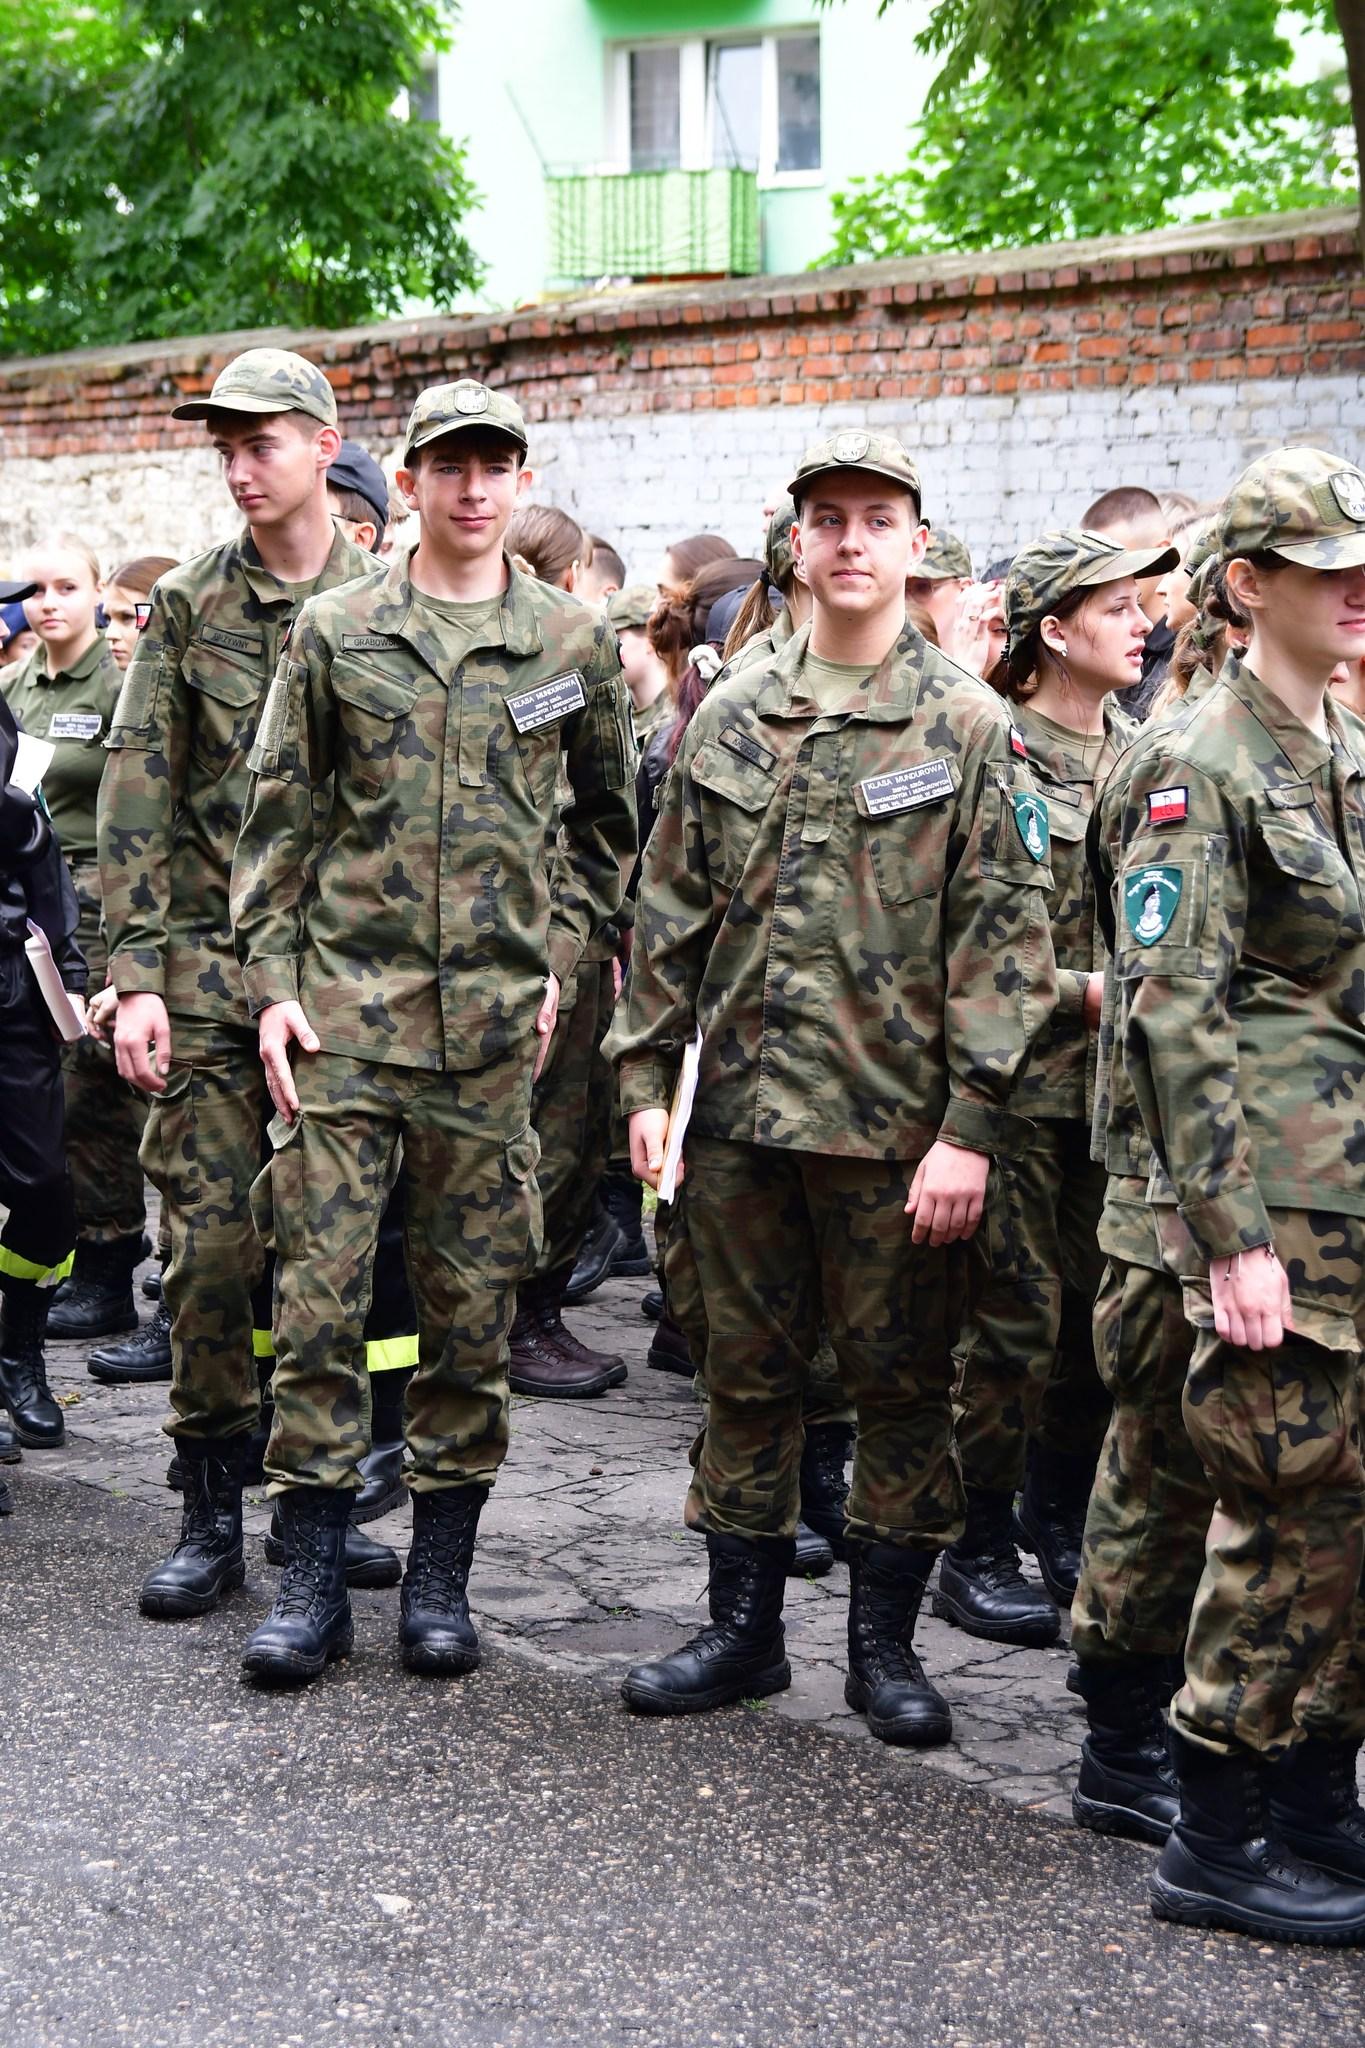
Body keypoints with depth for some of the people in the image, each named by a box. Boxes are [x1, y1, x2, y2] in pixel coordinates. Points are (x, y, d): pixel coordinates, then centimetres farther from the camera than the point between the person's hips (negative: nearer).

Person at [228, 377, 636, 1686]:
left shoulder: (573, 644, 7)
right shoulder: (334, 634, 5)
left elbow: (604, 824, 16)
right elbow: (277, 818, 6)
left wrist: (560, 955, 5)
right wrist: (273, 983, -1)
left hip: (492, 1017, 1)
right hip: (342, 1006, -1)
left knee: (472, 1297, 5)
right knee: (319, 1285, -2)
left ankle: (441, 1575, 16)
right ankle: (311, 1577, 7)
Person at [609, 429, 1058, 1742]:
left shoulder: (966, 727, -3)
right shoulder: (729, 720, 8)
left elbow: (1006, 941, -7)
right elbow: (670, 912, 12)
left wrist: (972, 1128, -13)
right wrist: (645, 1078, 5)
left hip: (896, 1127, -3)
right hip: (741, 1111, 4)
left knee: (902, 1385, 6)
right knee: (747, 1375, 12)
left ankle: (885, 1644, 19)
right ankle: (743, 1630, 24)